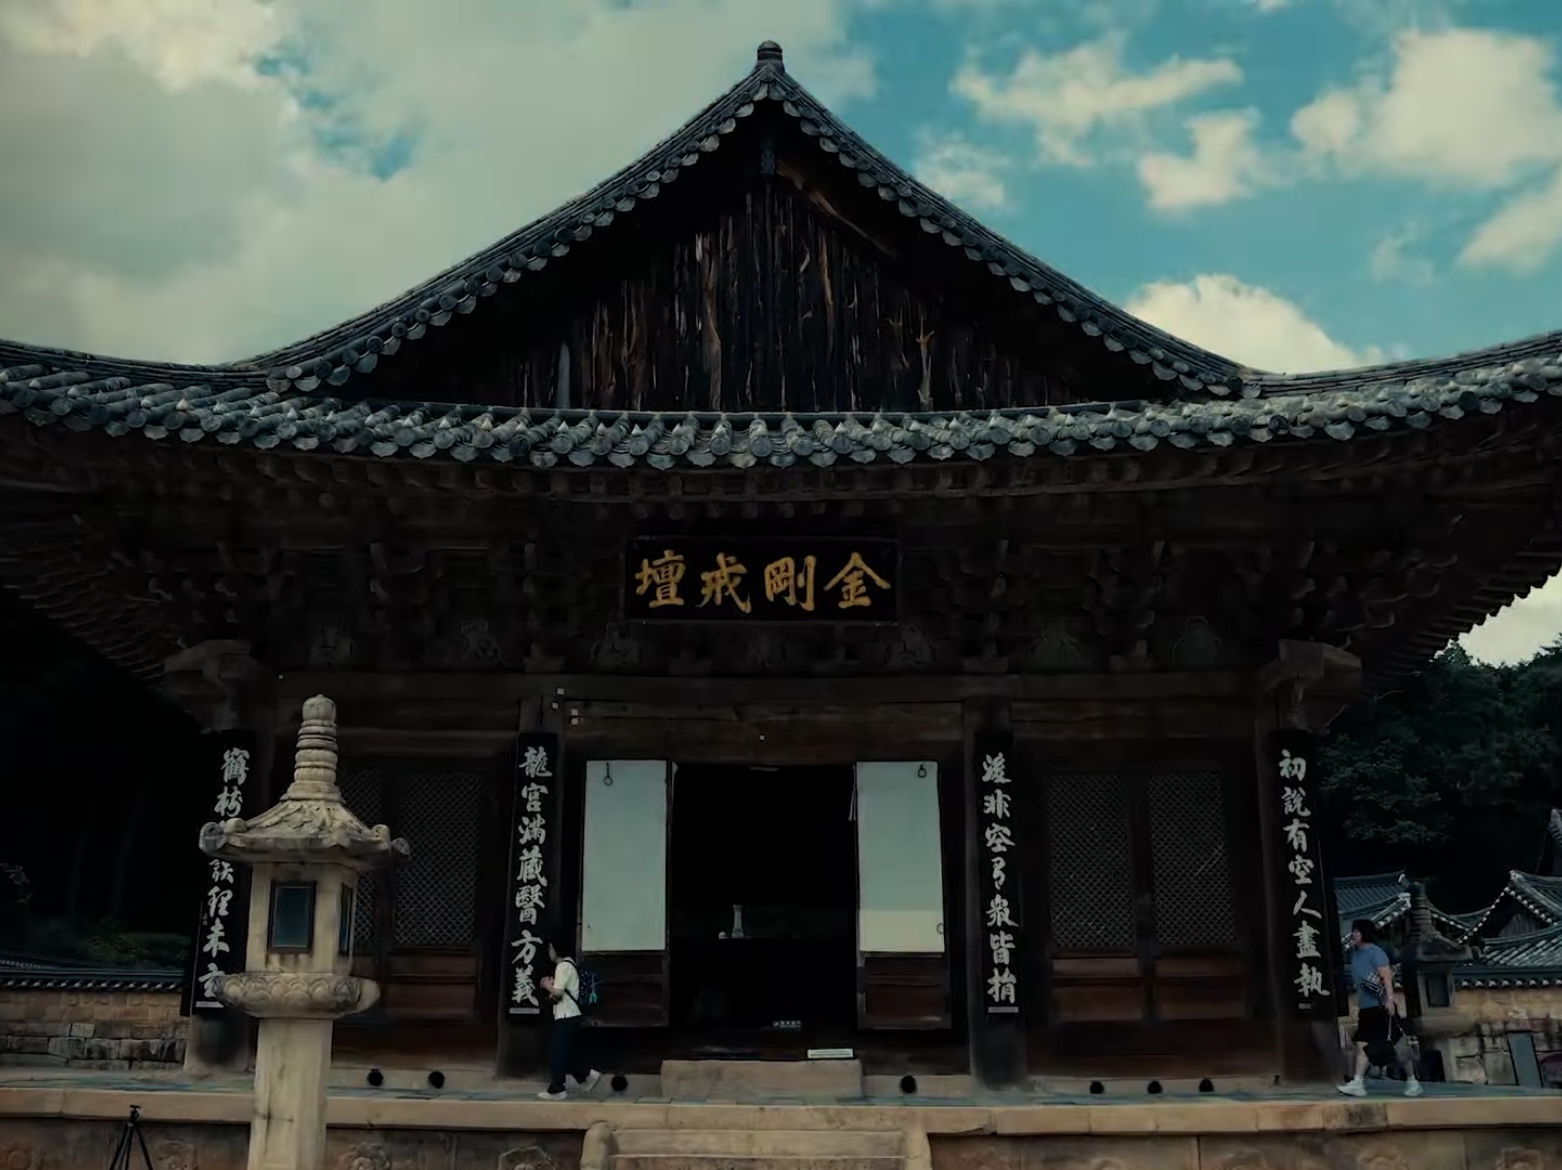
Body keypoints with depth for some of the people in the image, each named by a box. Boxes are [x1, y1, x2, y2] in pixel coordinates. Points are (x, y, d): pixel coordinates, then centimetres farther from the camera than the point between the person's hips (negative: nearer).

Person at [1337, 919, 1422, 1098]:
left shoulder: (1375, 952, -9)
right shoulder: (1355, 954, 15)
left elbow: (1387, 976, -17)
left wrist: (1390, 999, -27)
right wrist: (1358, 1007, 23)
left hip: (1381, 1006, -7)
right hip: (1365, 1008, 7)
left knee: (1394, 1044, -1)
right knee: (1362, 1044, -3)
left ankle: (1412, 1081, 13)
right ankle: (1358, 1083, -8)